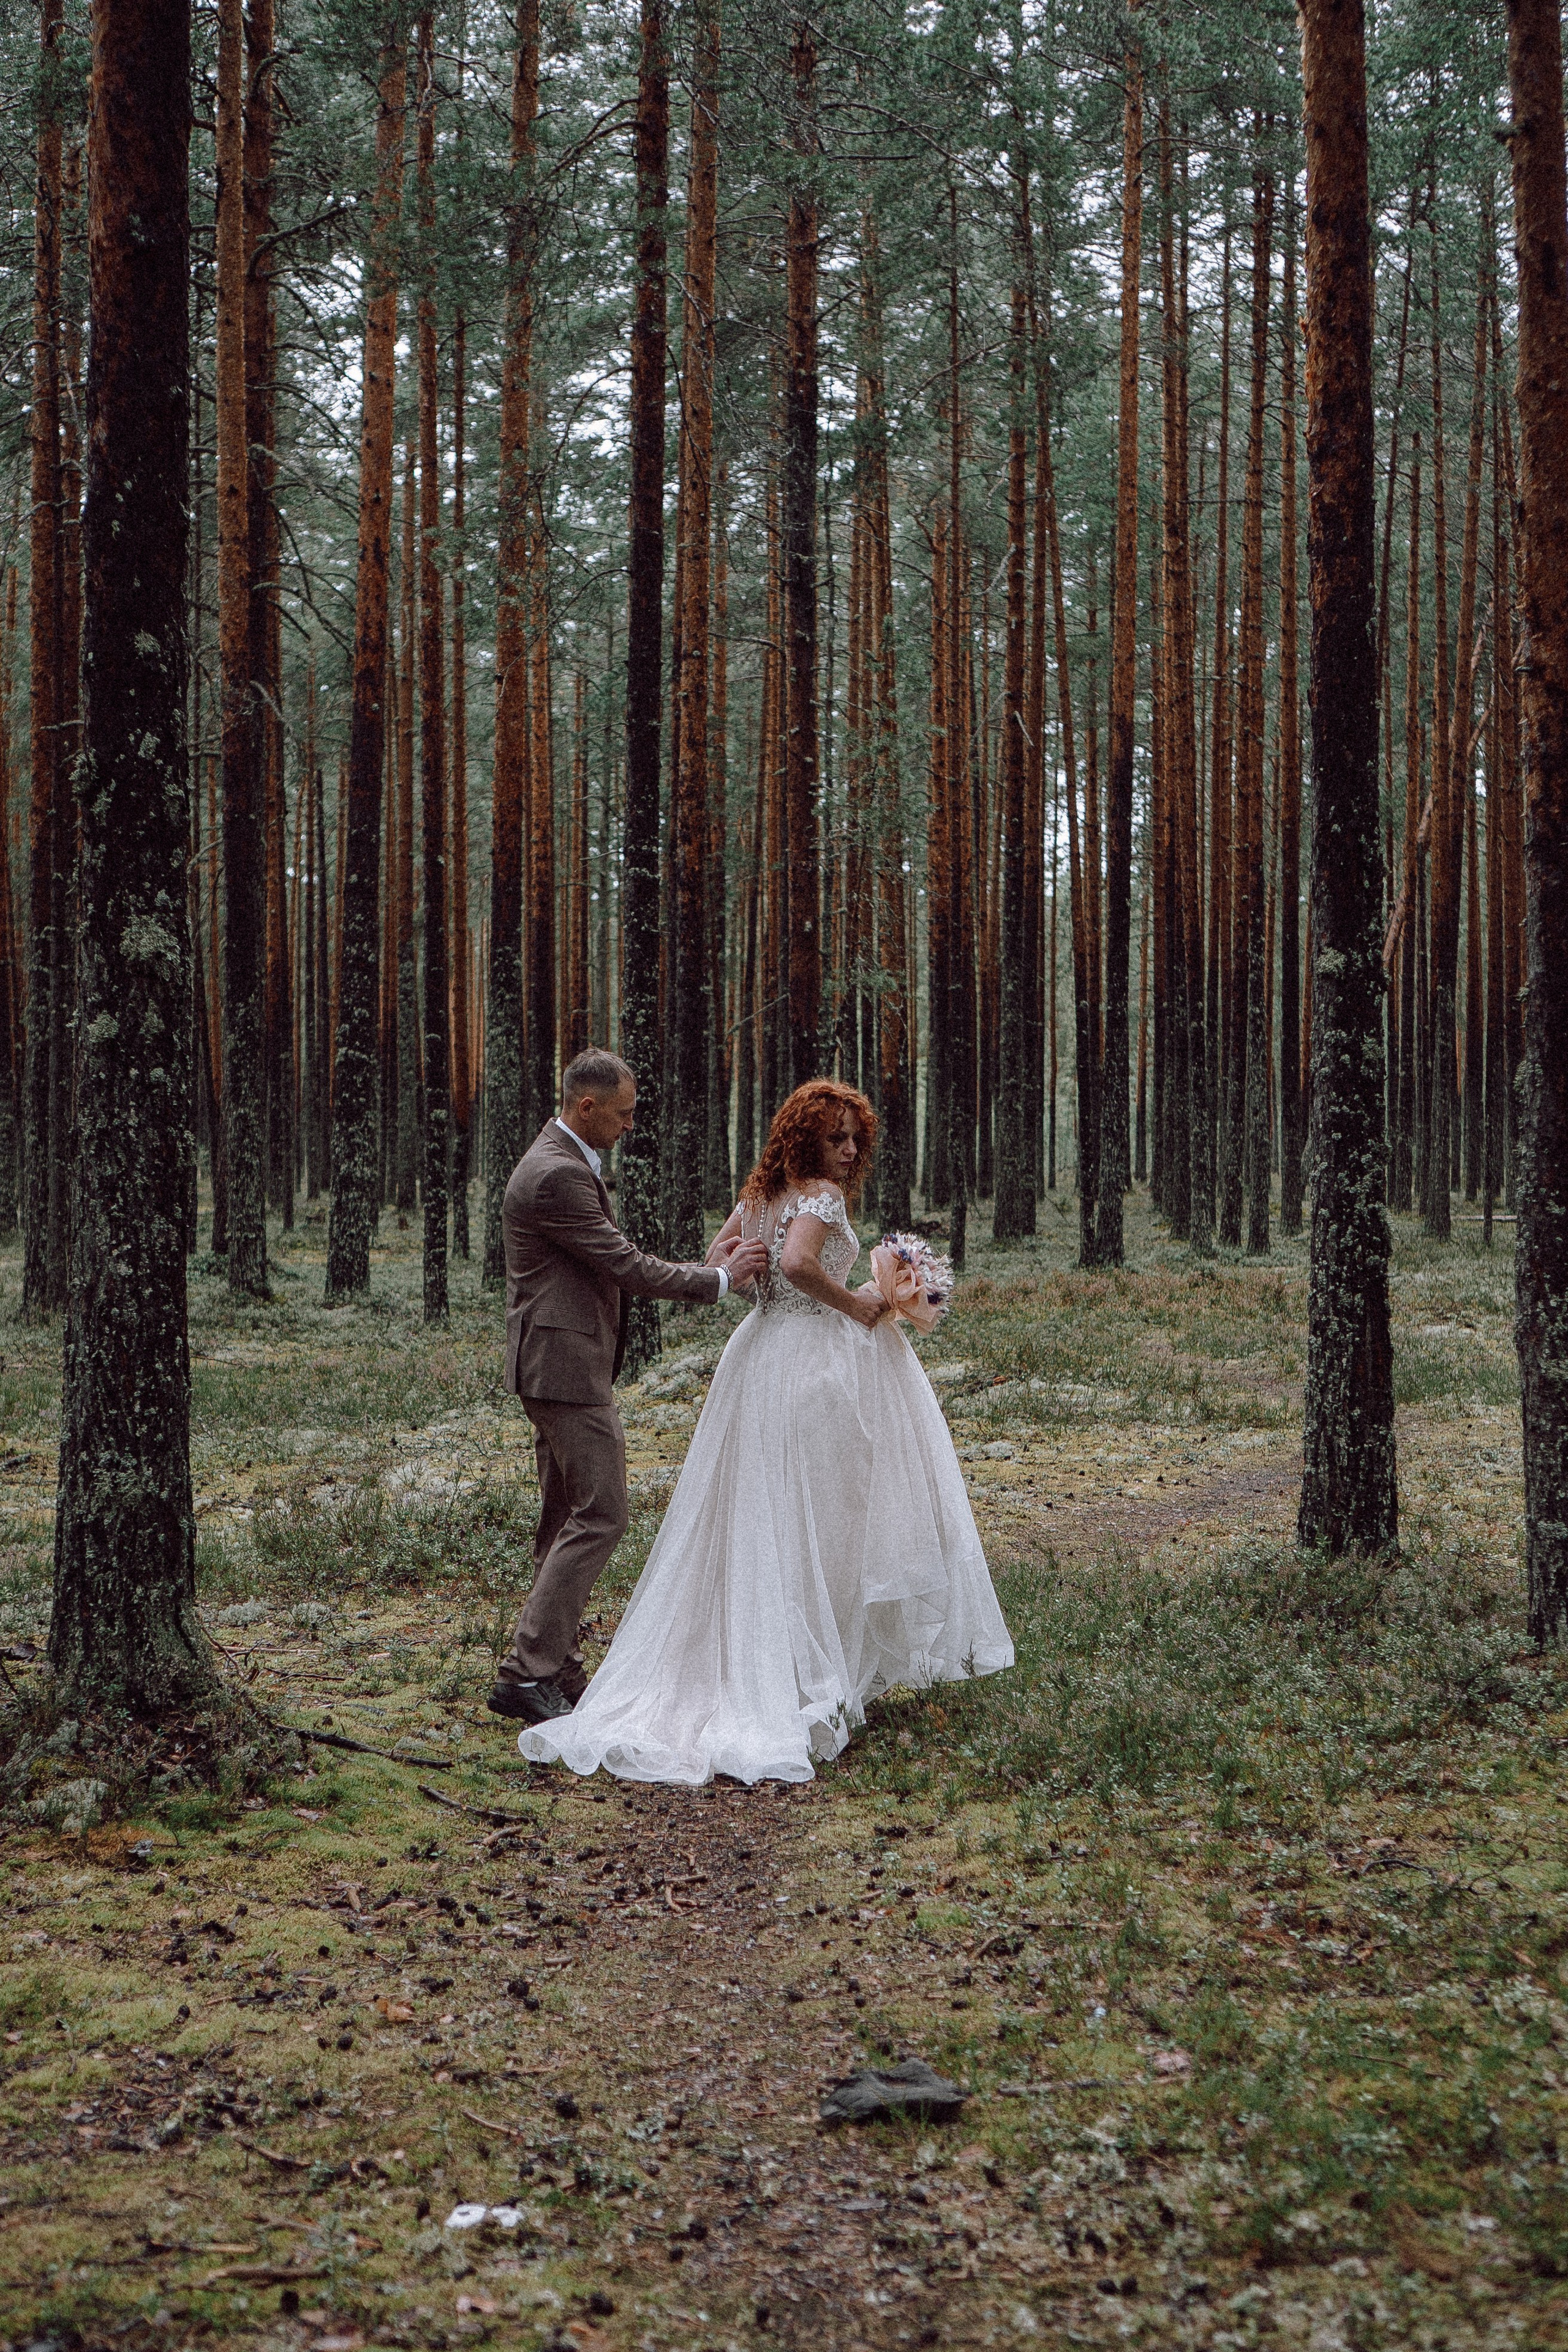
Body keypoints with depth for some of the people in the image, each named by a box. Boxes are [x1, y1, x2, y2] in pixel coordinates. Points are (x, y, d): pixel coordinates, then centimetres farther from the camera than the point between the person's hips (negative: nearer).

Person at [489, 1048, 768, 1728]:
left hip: (557, 1366, 11)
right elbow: (625, 1268, -18)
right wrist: (718, 1278, -8)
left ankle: (556, 1670, 20)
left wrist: (704, 1267, 9)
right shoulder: (557, 1176, -19)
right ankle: (526, 1674, -8)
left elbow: (610, 1265, 17)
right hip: (567, 1367, -11)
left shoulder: (563, 1162, 15)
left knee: (566, 1519, 14)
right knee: (600, 1515, -9)